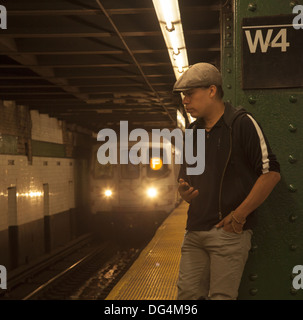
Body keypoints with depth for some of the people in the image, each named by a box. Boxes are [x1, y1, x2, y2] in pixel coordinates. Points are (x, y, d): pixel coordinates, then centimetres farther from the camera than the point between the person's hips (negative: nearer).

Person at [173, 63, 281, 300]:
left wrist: (239, 215, -13)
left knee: (221, 296, -5)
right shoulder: (193, 132, 15)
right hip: (195, 230, 7)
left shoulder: (242, 123, -6)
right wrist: (184, 191, -1)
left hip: (228, 230, -6)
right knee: (187, 294, 6)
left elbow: (271, 172, -11)